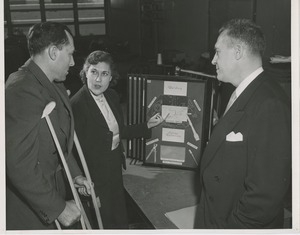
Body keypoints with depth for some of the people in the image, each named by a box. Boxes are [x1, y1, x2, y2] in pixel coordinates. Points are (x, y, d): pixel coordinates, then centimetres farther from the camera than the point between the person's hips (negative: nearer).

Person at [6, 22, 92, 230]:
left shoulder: (55, 85, 4)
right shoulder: (23, 93, -27)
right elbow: (20, 166, -28)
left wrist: (75, 173, 9)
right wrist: (58, 207, -21)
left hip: (53, 186, 9)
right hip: (28, 205, -9)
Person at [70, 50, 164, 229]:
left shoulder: (112, 96, 1)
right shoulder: (77, 104, -22)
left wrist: (148, 126, 6)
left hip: (115, 166, 7)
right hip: (96, 172, -7)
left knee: (120, 218, 21)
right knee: (106, 220, 12)